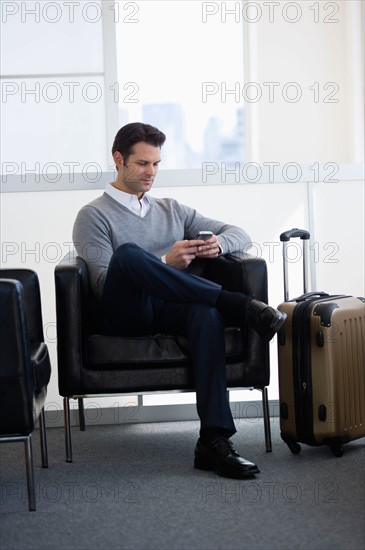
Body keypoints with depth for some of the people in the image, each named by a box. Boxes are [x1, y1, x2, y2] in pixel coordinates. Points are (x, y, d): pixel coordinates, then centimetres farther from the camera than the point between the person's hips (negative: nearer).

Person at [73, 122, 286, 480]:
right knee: (129, 252, -35)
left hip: (171, 310, 3)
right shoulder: (94, 216, 12)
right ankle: (239, 306, -35)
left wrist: (219, 244, -3)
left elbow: (240, 235, 23)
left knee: (207, 312, -35)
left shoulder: (171, 210, 27)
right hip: (126, 314, -3)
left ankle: (213, 441, -43)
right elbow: (103, 283, -4)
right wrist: (165, 263, -16)